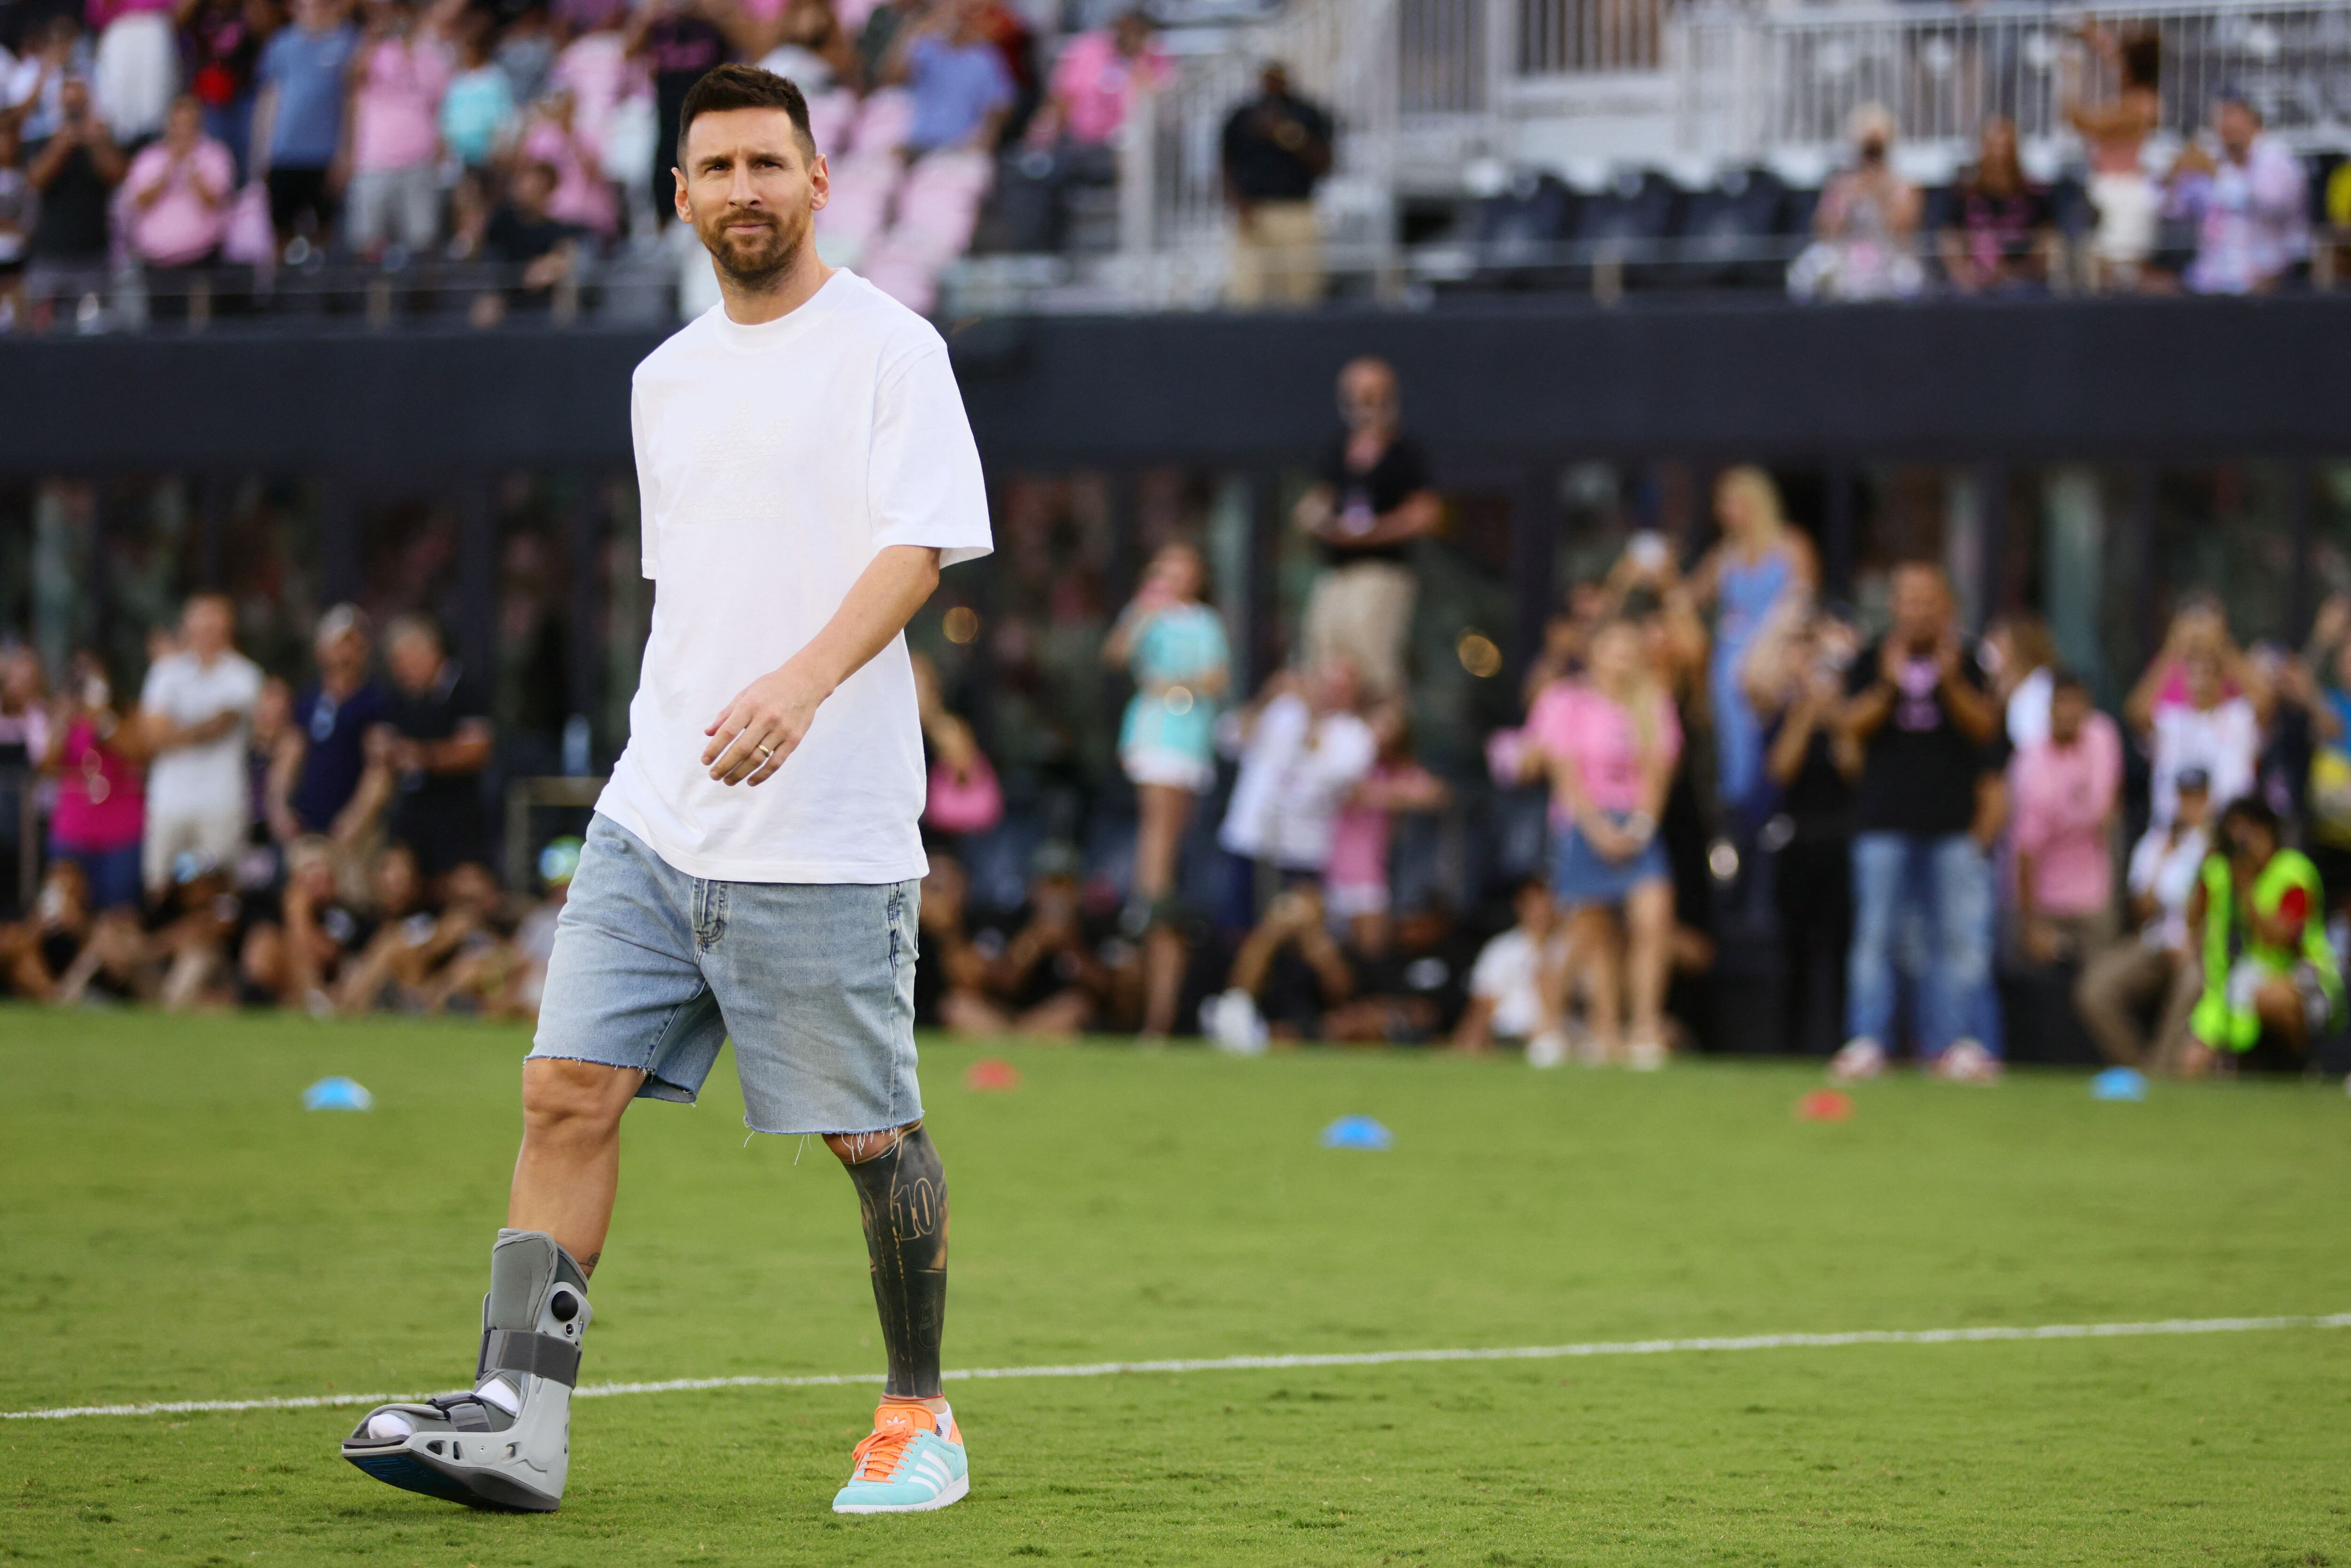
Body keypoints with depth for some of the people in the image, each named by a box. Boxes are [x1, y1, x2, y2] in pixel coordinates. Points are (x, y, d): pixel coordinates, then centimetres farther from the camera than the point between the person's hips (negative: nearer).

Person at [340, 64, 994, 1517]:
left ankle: (921, 1416, 18)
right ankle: (520, 1414, -9)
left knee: (872, 1136, 1)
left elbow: (920, 544, -16)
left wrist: (804, 683, -31)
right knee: (568, 1088, -6)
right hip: (656, 816, 6)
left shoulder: (888, 348, -4)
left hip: (824, 838, -6)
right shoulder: (668, 377, 17)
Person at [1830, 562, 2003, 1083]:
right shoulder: (1874, 659, 8)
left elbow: (1985, 725, -1)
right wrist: (1888, 685, -19)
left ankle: (1952, 1042, 3)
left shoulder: (1965, 660, 9)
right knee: (1875, 935, -3)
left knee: (1959, 938, -1)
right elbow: (1852, 724, -3)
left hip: (1952, 825, 1)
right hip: (1885, 823, -1)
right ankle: (1866, 1042, -1)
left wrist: (1952, 683, -17)